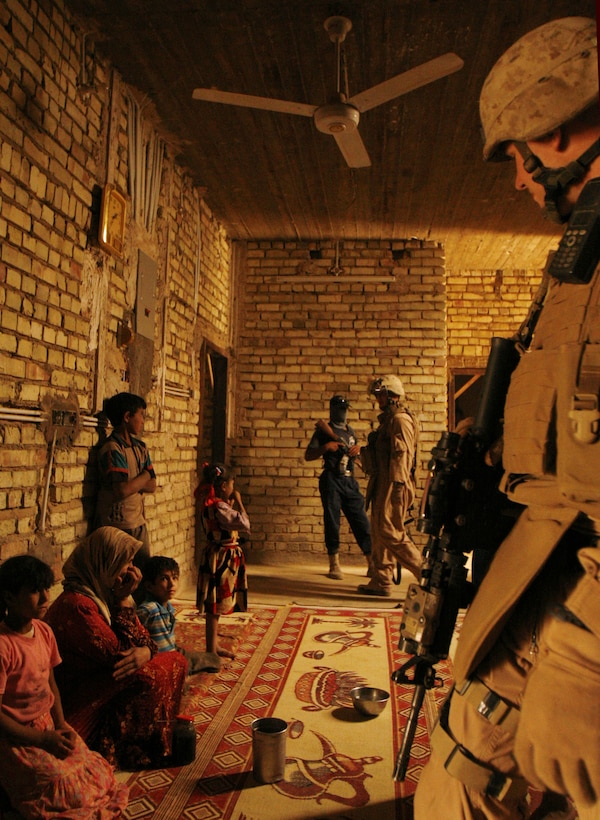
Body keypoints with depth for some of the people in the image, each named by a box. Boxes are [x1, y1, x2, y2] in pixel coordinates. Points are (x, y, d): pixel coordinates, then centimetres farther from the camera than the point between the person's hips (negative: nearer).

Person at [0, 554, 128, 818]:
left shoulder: (44, 631, 0)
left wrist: (61, 726, -4)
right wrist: (44, 740, -18)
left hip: (48, 725, 7)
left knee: (96, 772, -4)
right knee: (63, 785, -17)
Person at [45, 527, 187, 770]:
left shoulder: (105, 593, 4)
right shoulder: (76, 604, -26)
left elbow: (144, 639, 3)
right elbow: (119, 655, -23)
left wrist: (144, 653, -20)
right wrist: (124, 600, -22)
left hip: (104, 681, 9)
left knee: (176, 661, 0)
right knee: (152, 677, -25)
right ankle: (130, 750, -4)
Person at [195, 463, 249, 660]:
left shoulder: (209, 504, 7)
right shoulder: (219, 507, -23)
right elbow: (244, 524, -25)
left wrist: (231, 504, 9)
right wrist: (238, 503, -14)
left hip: (219, 557, 10)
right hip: (221, 559, -10)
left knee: (215, 606, 18)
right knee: (215, 606, -1)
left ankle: (214, 645, 30)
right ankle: (211, 650, 8)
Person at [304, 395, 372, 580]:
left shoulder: (350, 431, 19)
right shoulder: (323, 430, 3)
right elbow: (308, 455, -1)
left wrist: (358, 450, 3)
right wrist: (325, 447, -17)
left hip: (350, 481, 5)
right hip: (332, 480, -4)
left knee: (361, 521, 3)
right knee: (332, 521, -1)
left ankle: (373, 564, 10)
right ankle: (334, 565, 11)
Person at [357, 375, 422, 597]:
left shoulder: (400, 419, -11)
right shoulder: (388, 419, 21)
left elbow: (402, 455, -19)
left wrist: (397, 486, -24)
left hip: (393, 486, -10)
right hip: (383, 486, 11)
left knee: (390, 533, -10)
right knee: (379, 532, 11)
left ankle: (426, 571, -2)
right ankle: (381, 582, 17)